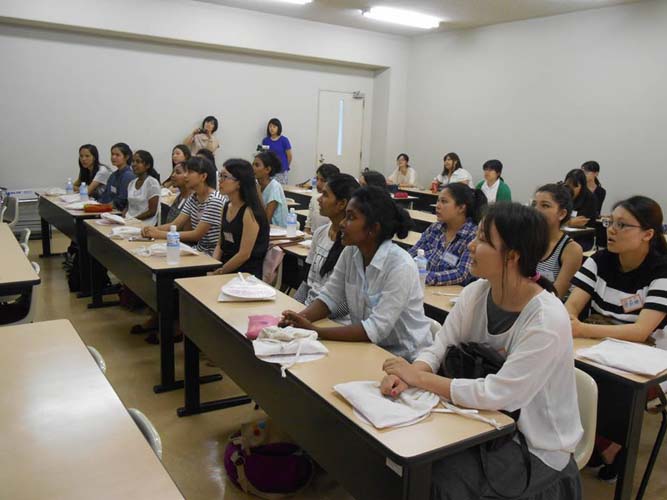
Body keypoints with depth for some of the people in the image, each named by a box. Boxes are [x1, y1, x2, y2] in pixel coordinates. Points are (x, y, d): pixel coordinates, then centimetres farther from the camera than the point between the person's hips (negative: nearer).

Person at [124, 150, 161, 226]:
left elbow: (152, 211, -11)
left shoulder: (152, 183, -8)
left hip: (145, 224, -6)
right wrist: (123, 217, 1)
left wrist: (133, 220, -14)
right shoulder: (131, 183, 13)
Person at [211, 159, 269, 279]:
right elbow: (220, 244, 14)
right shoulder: (227, 207, 9)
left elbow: (244, 254, -17)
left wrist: (218, 272, -11)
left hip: (246, 274, -7)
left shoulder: (250, 212, -14)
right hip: (226, 269, 7)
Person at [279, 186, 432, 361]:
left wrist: (315, 331, -27)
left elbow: (376, 329, -26)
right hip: (369, 347, 6)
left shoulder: (400, 266, -24)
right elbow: (329, 297, -1)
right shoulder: (350, 253, -3)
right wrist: (300, 318, -20)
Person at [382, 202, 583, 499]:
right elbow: (440, 348, -5)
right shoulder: (475, 293, -6)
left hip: (536, 445, -5)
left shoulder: (547, 321, -27)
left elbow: (495, 394, -29)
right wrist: (406, 375, -26)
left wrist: (418, 377, -24)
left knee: (443, 476, -19)